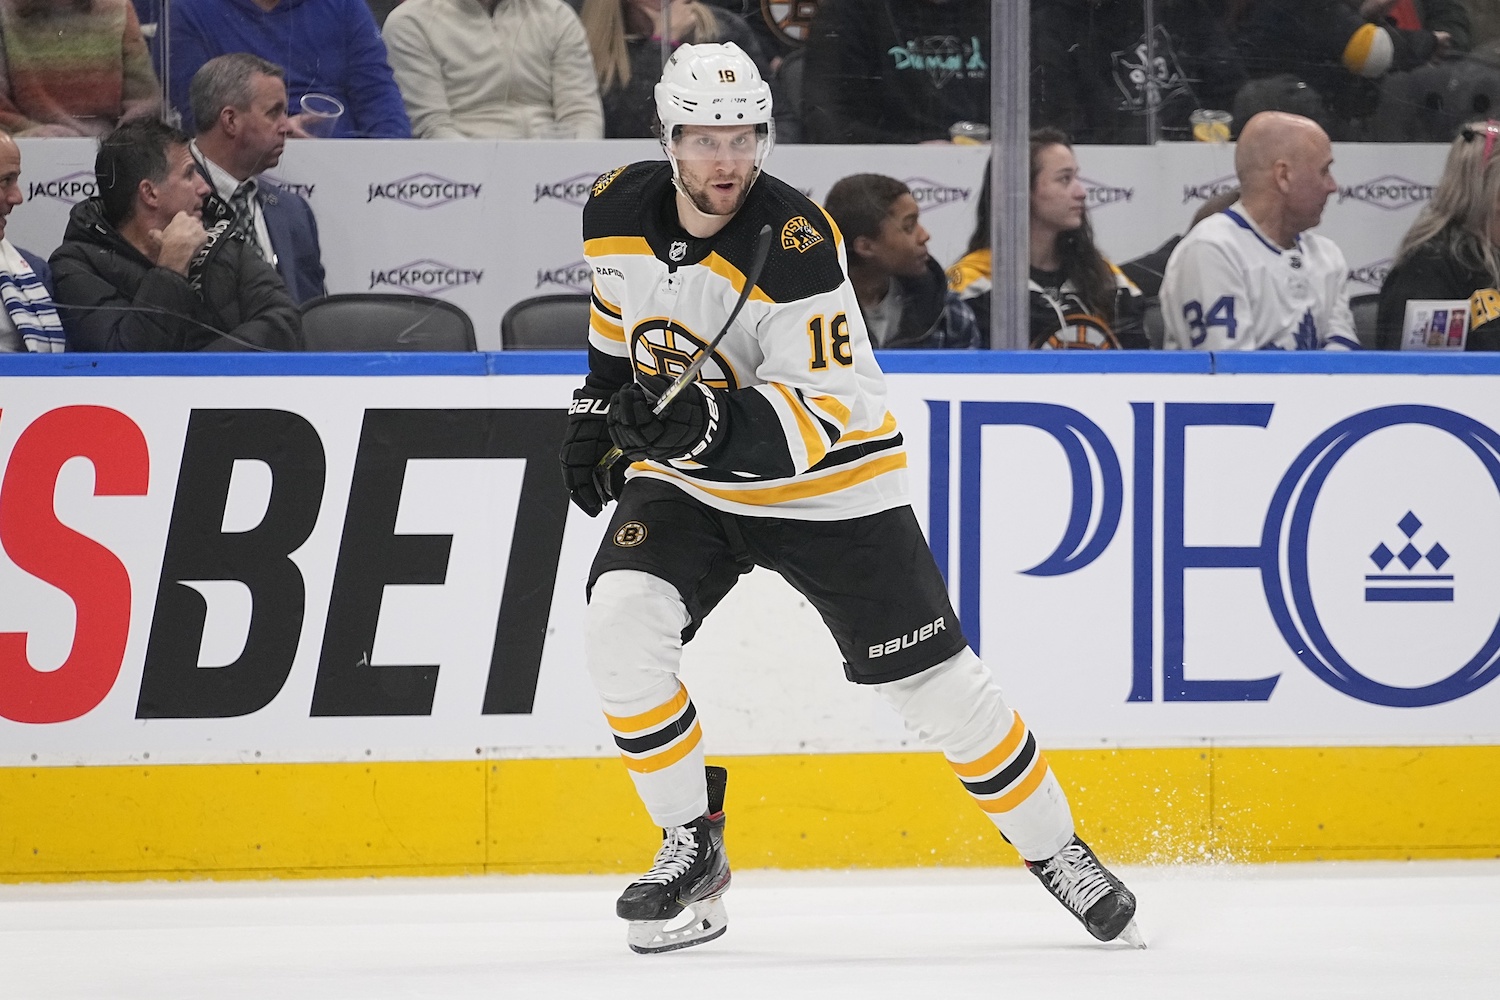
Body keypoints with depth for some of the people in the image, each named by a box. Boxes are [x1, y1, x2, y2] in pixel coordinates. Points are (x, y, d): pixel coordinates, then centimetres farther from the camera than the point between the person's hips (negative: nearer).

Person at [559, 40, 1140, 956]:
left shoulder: (795, 244, -27)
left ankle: (1057, 851, 20)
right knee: (622, 628, -21)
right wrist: (599, 409, 16)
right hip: (684, 477, 4)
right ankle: (693, 853, -5)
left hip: (827, 486, -4)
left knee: (936, 682, -1)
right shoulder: (619, 211, -9)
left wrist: (720, 424, -42)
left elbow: (830, 408, -28)